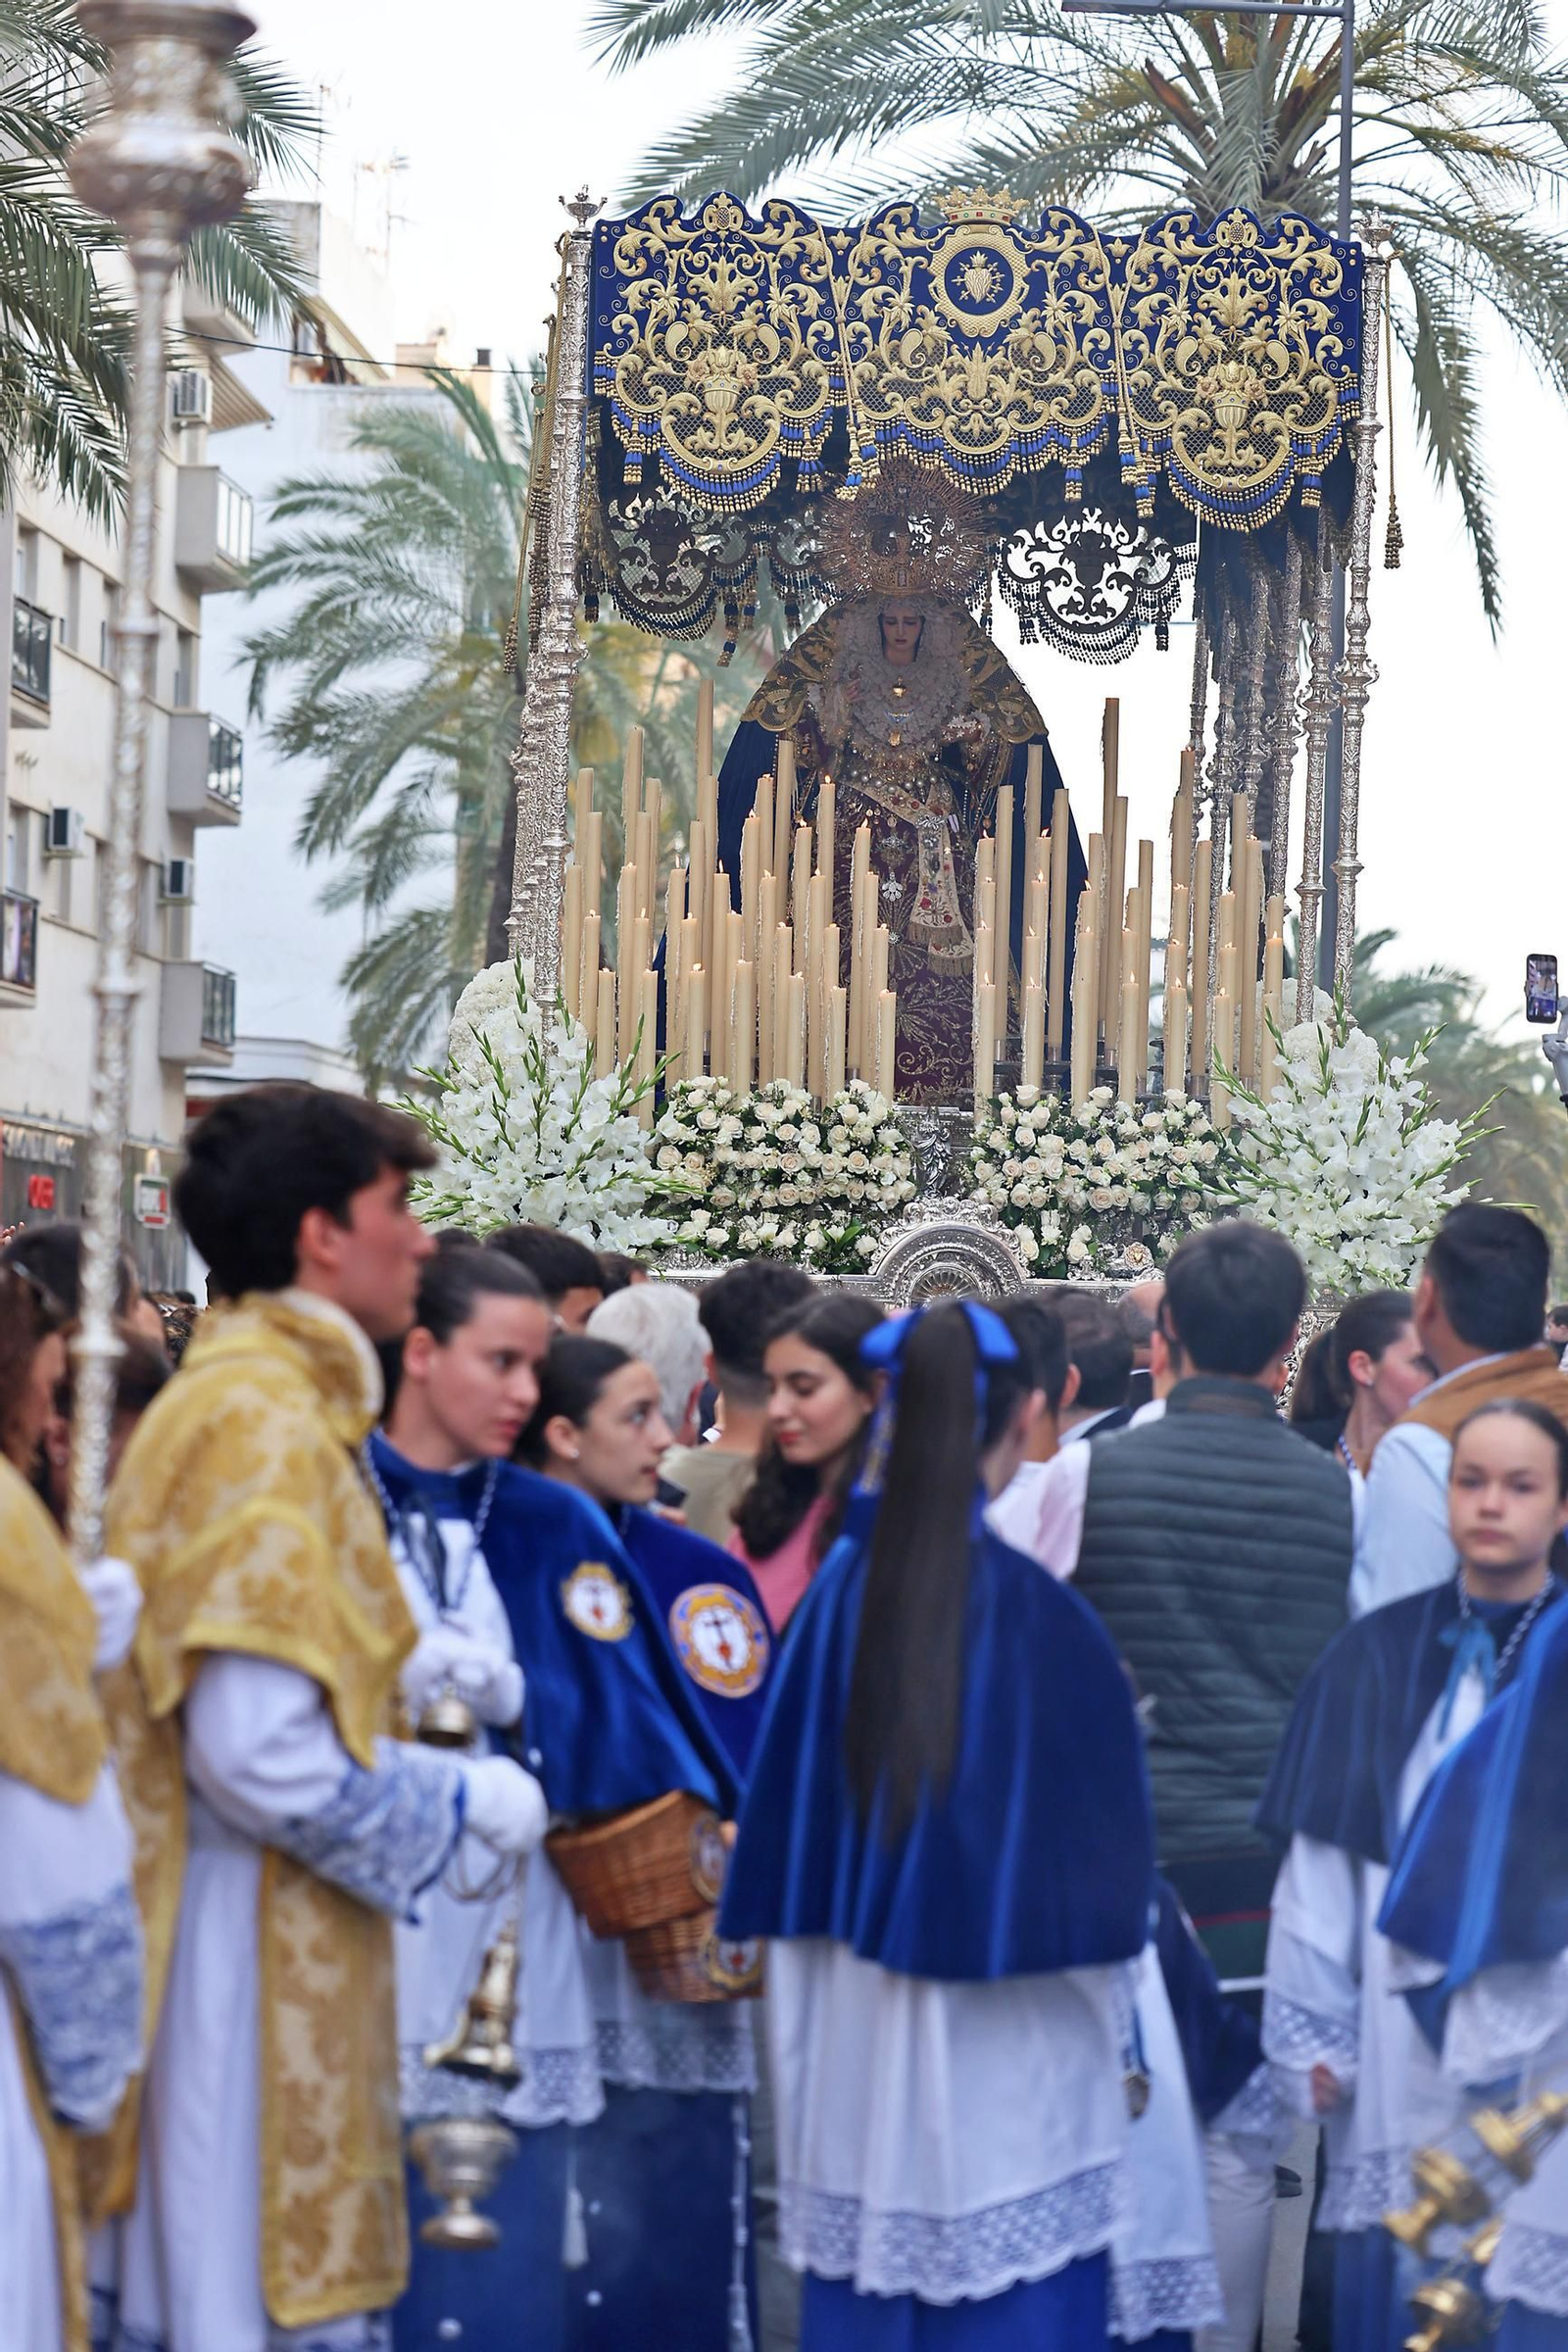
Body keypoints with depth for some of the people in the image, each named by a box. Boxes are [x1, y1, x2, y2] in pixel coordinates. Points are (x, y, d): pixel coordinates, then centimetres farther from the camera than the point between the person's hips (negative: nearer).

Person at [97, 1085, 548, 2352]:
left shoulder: (235, 1400, 14)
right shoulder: (269, 1423, -18)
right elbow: (264, 1749, -25)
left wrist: (410, 1669, 13)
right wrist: (468, 1796, -11)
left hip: (264, 1933, 10)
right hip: (254, 1951, -10)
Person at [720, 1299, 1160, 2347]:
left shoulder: (844, 1585, -2)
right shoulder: (1033, 1610, -15)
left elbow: (787, 1813, 6)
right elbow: (1099, 1860, -8)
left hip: (855, 2035, 5)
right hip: (1005, 2060, -5)